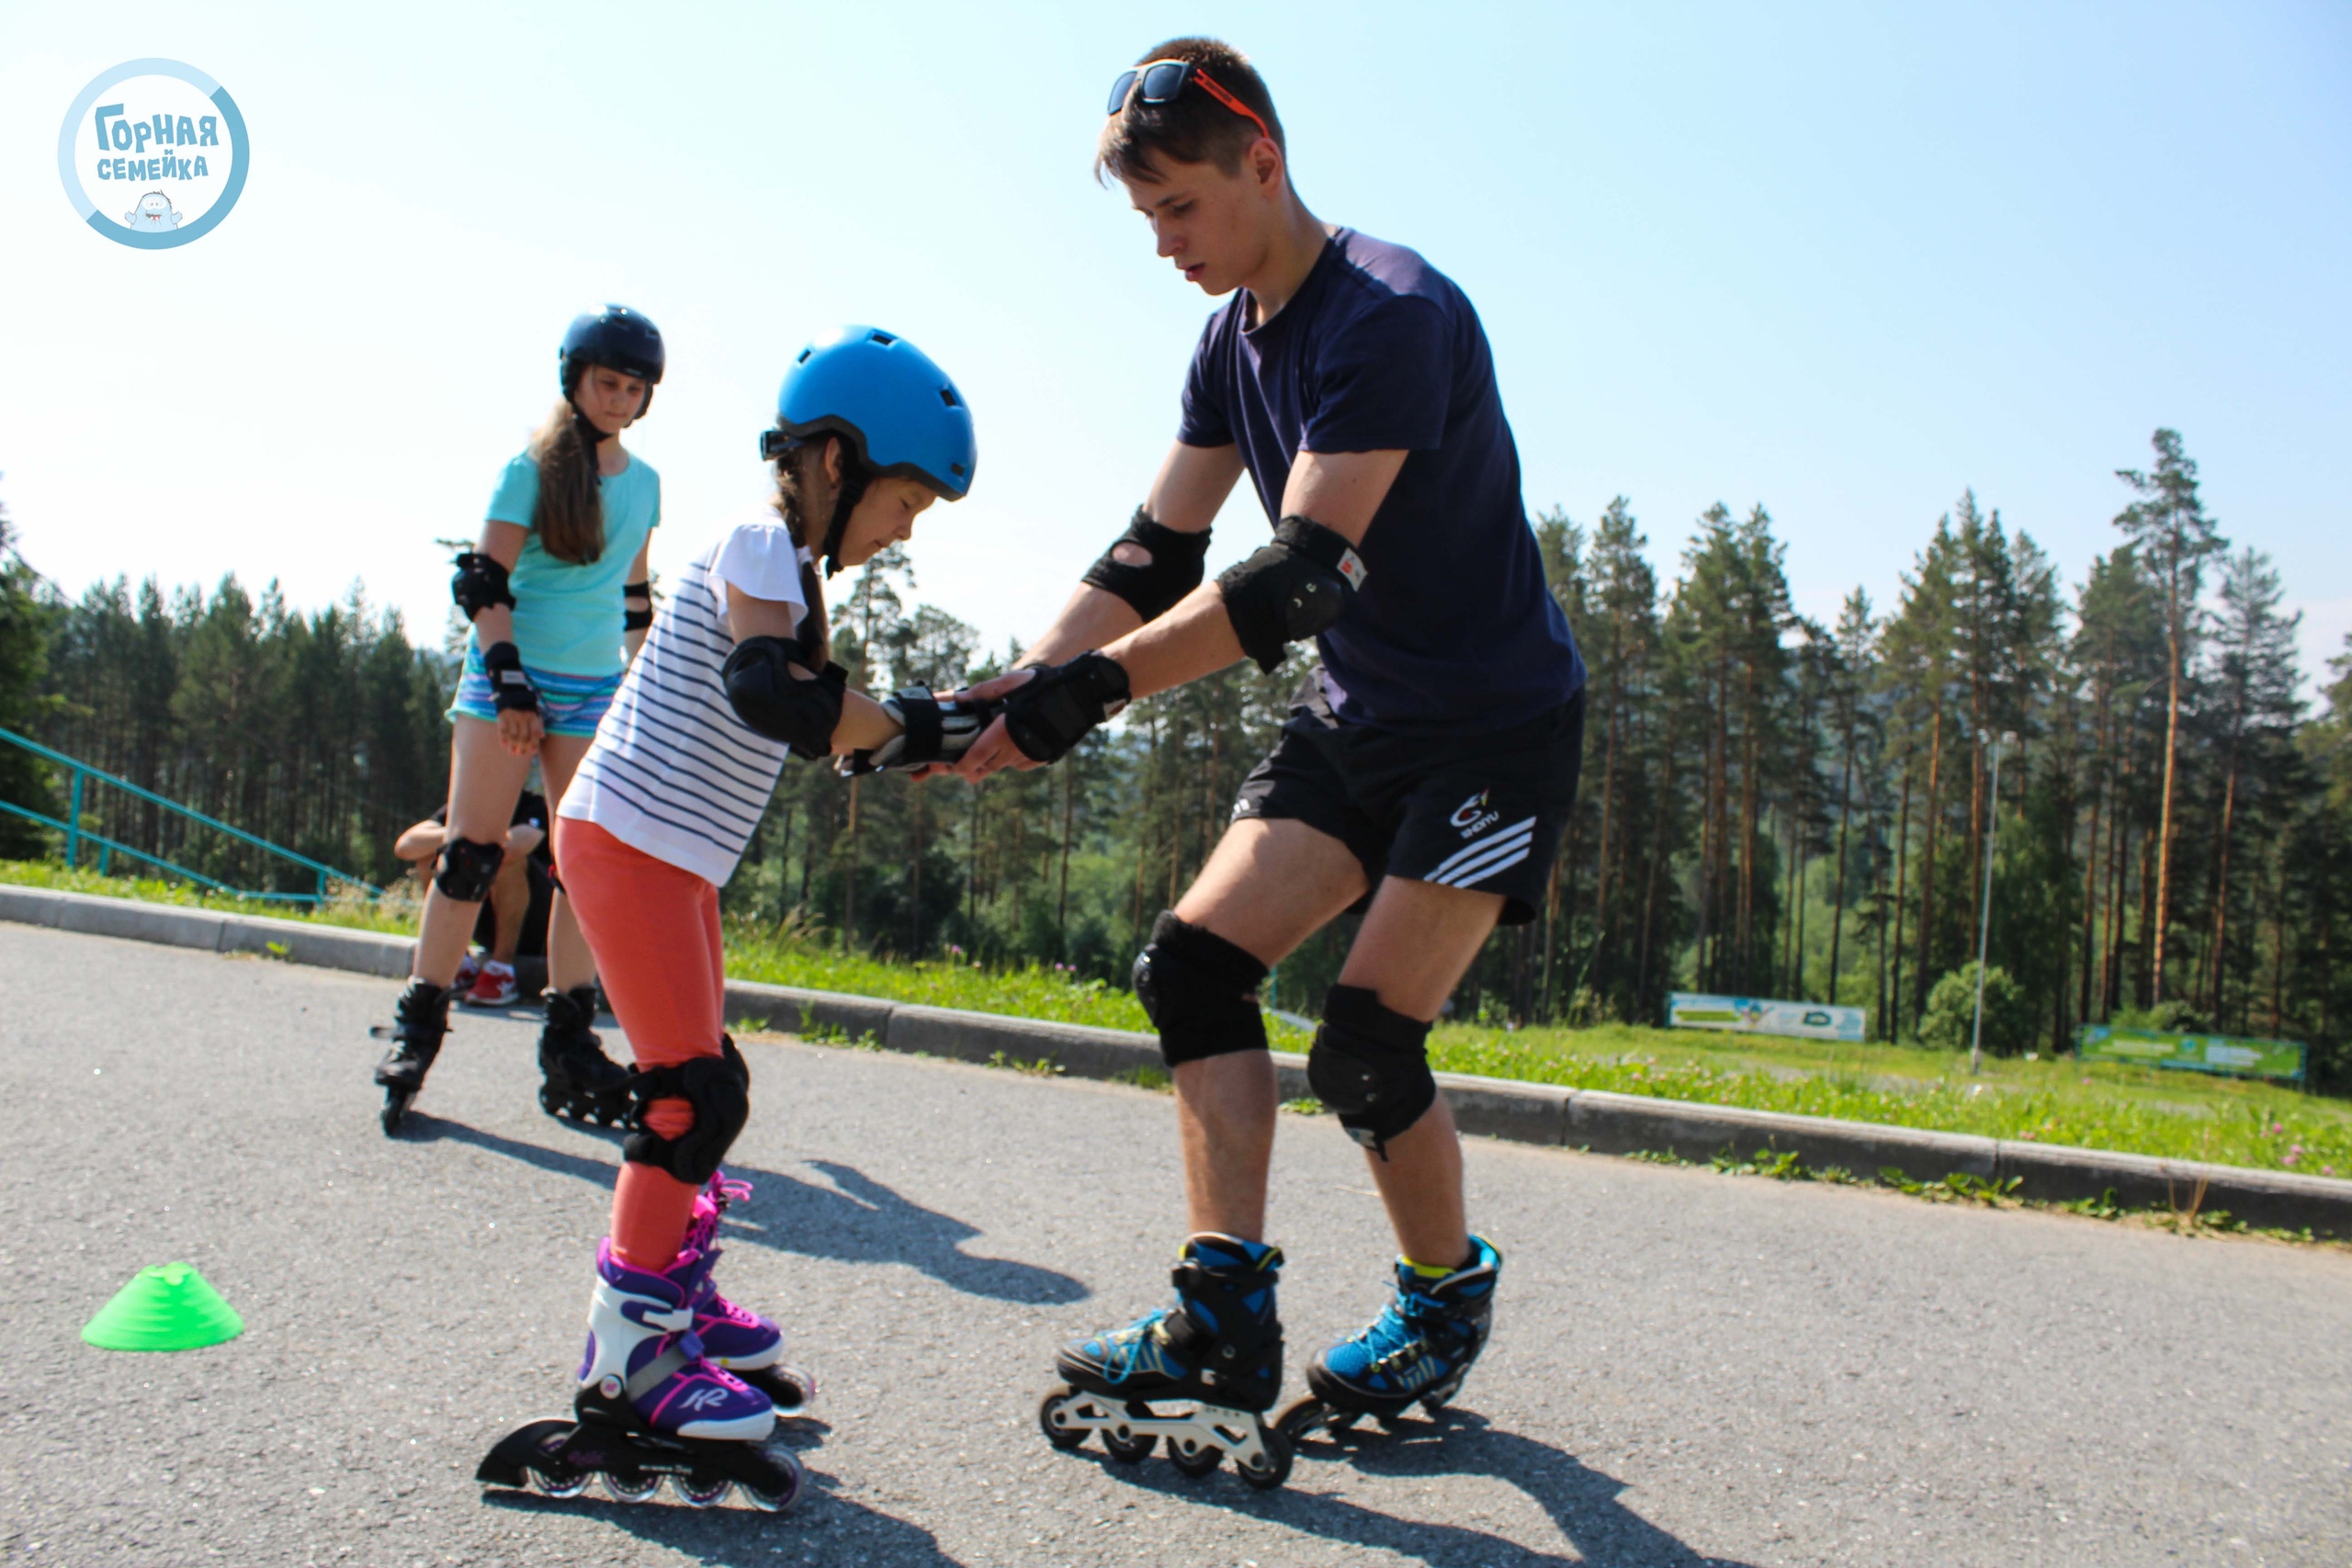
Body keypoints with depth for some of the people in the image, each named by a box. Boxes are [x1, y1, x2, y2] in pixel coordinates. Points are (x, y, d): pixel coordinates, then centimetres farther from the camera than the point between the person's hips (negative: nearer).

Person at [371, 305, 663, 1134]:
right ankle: (417, 1025, 5)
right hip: (508, 677, -4)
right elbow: (483, 580, -8)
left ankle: (569, 1044, 6)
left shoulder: (644, 482, 12)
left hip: (595, 692, 4)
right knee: (471, 853, -5)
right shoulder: (534, 467, -3)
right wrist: (509, 678, -17)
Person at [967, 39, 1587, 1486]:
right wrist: (1015, 687, -8)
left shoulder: (1393, 317, -22)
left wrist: (1095, 689, -38)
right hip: (1356, 718, 8)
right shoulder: (1234, 340, 6)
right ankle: (1226, 1316, -1)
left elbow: (1304, 573, -31)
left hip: (1496, 725, -8)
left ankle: (1448, 1306, 15)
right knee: (1193, 964, -5)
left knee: (1366, 1048, -12)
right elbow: (1158, 554, 5)